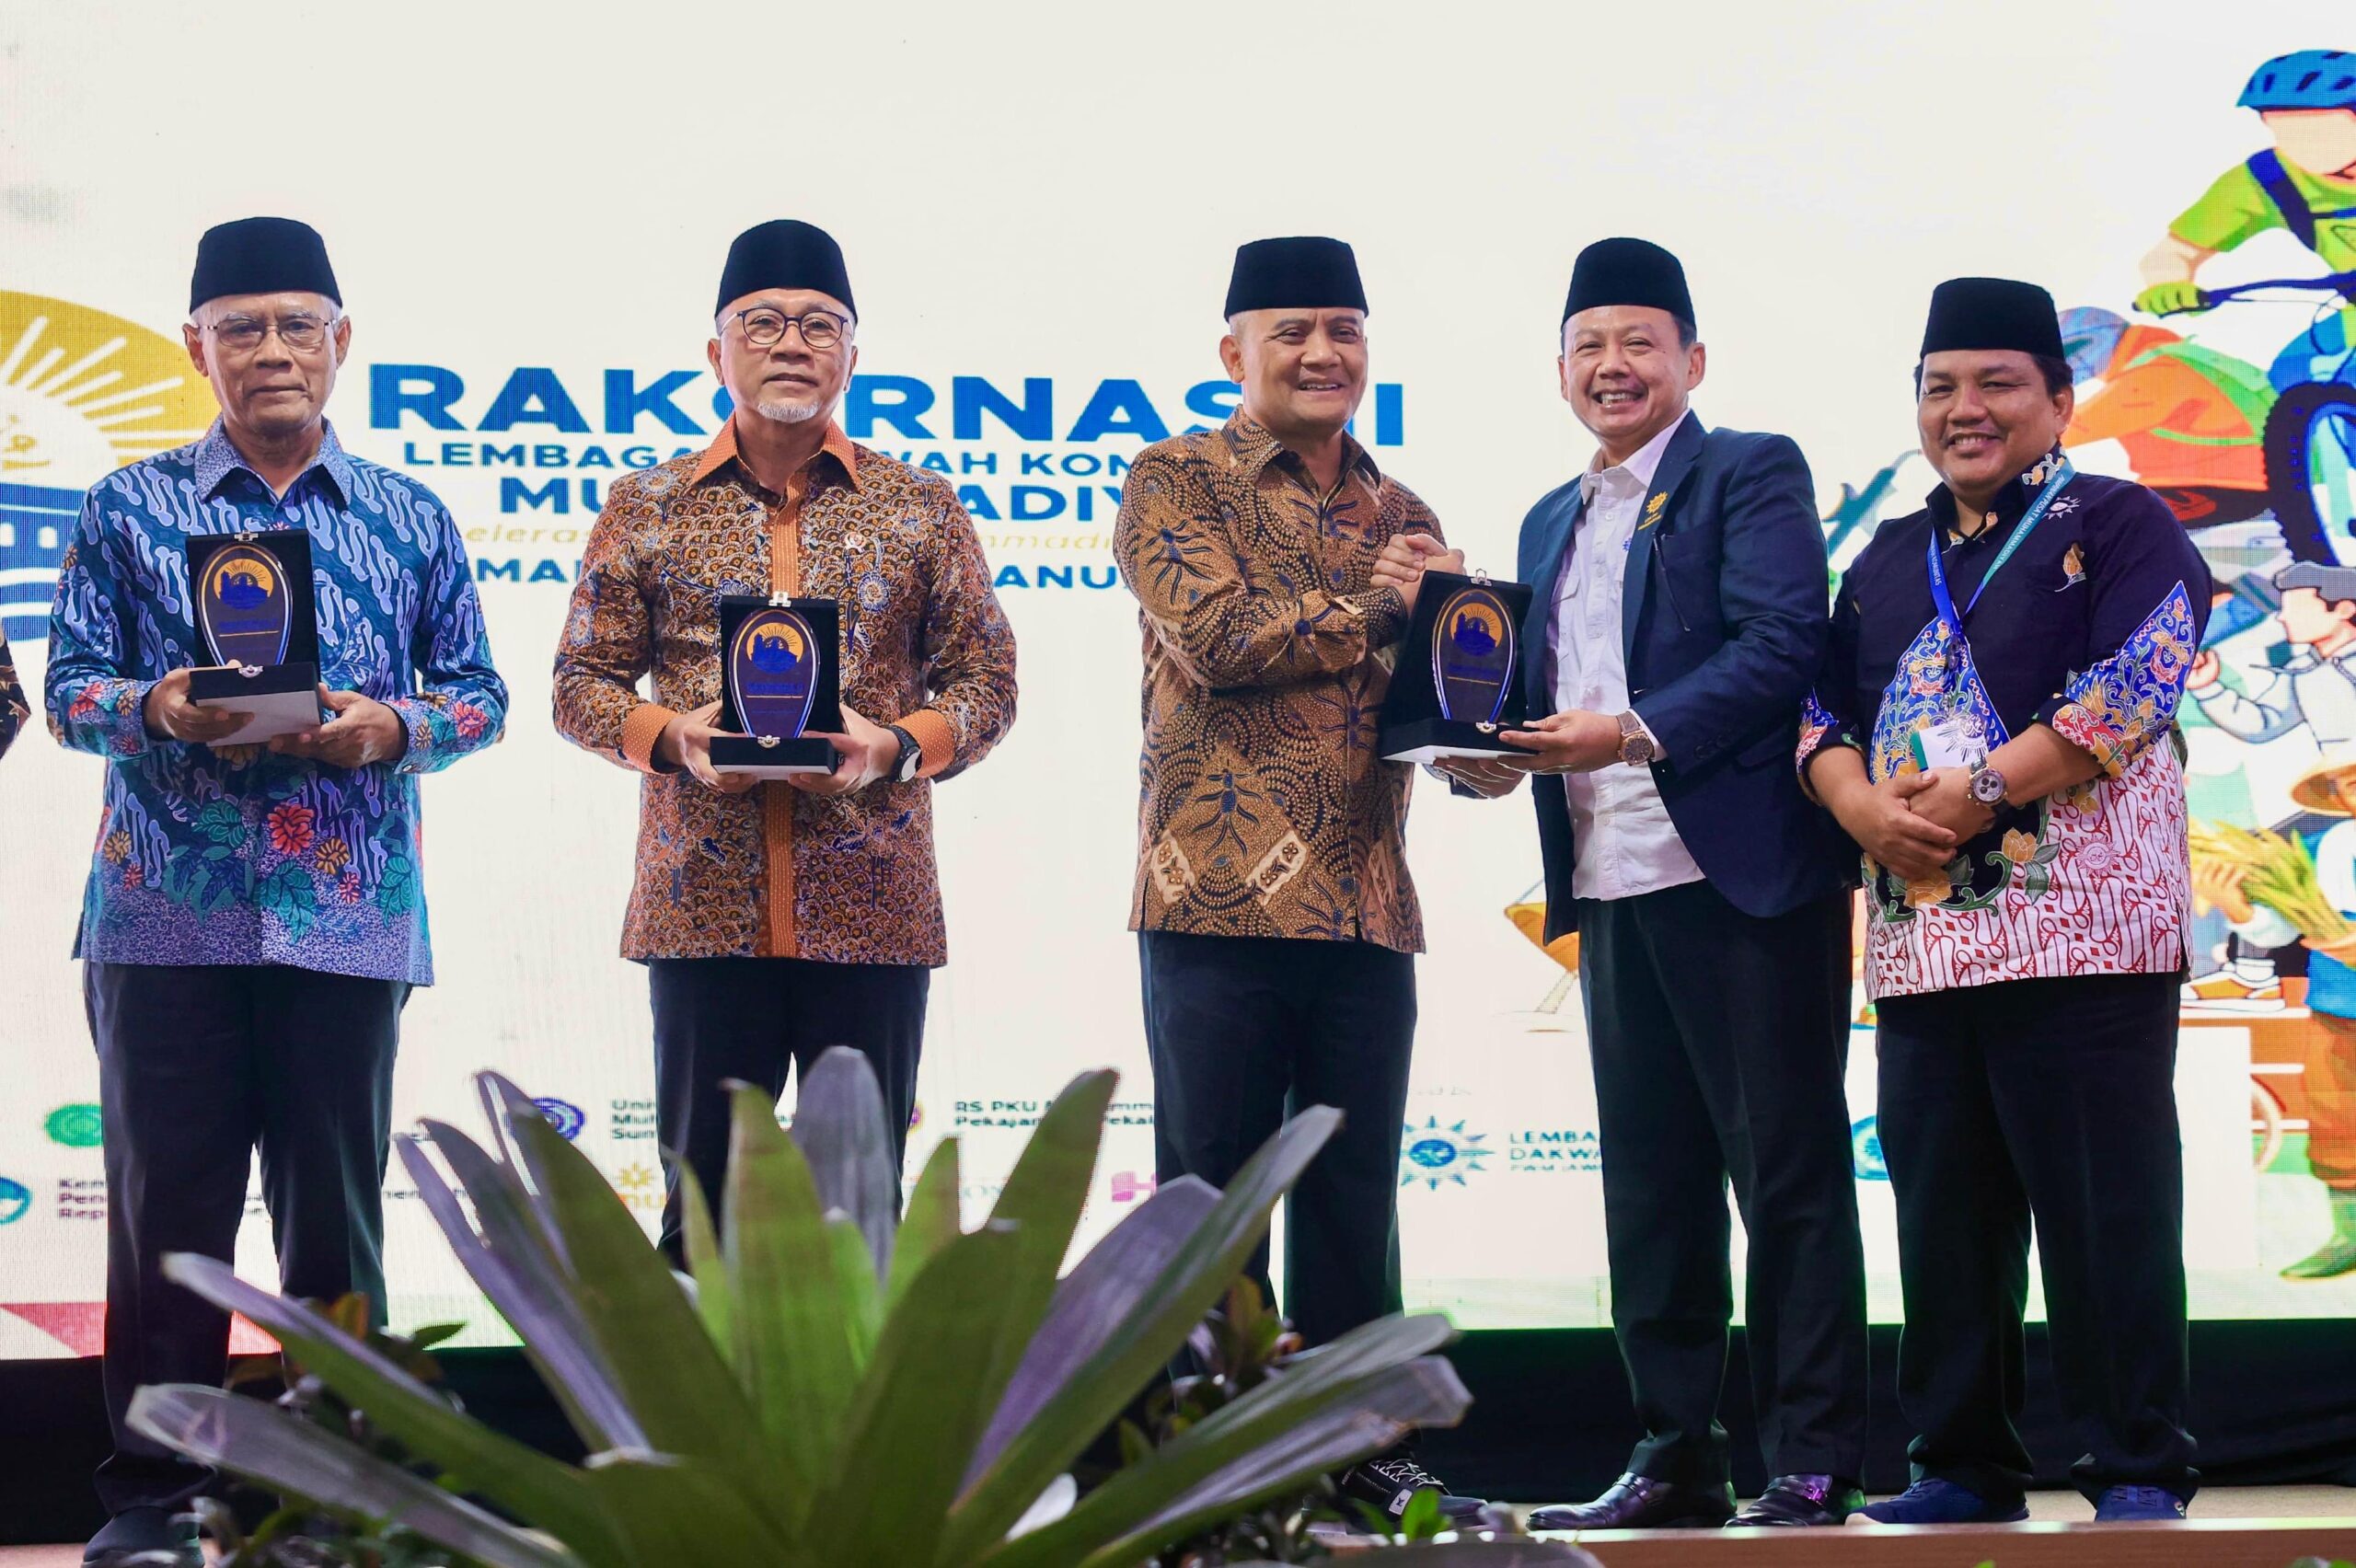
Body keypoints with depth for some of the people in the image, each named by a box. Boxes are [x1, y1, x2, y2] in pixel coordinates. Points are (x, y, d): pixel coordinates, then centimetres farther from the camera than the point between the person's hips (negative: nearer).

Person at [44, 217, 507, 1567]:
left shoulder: (411, 520, 11)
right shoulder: (129, 509, 9)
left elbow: (478, 692, 11)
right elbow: (72, 690, 6)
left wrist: (394, 726, -10)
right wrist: (157, 711, -15)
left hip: (350, 914, 1)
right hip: (167, 909, -1)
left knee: (337, 1208, 5)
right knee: (169, 1203, 1)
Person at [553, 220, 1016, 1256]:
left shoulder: (922, 509, 9)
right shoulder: (646, 508, 9)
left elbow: (987, 682, 9)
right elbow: (578, 685, 9)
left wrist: (900, 743, -10)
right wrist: (670, 735, -11)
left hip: (873, 912, 0)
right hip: (703, 909, 0)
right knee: (704, 1203, 3)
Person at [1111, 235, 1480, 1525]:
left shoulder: (1399, 516, 20)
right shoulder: (1177, 482, 3)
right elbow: (1216, 636, -12)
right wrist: (1373, 611, -4)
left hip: (1368, 903, 5)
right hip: (1222, 890, -5)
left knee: (1355, 1197, 8)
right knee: (1214, 1190, 0)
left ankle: (1354, 1447, 15)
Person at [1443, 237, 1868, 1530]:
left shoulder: (1749, 474, 0)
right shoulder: (1551, 524, 21)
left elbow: (1785, 642, -13)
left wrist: (1635, 733, -21)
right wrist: (1498, 757, 0)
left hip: (1746, 880, -7)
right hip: (1612, 889, 7)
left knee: (1786, 1168, -3)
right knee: (1648, 1179, 10)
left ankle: (1812, 1466, 1)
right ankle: (1675, 1458, 17)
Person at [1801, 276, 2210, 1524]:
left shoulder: (2119, 526, 3)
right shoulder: (1888, 560, 21)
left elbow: (2131, 689, -10)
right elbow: (1823, 710, 16)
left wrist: (1977, 791, -15)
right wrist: (1862, 806, -6)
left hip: (2083, 934, -5)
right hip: (1920, 939, 6)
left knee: (2105, 1211, -6)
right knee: (1942, 1215, 7)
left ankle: (2138, 1471, 2)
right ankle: (1962, 1464, 15)